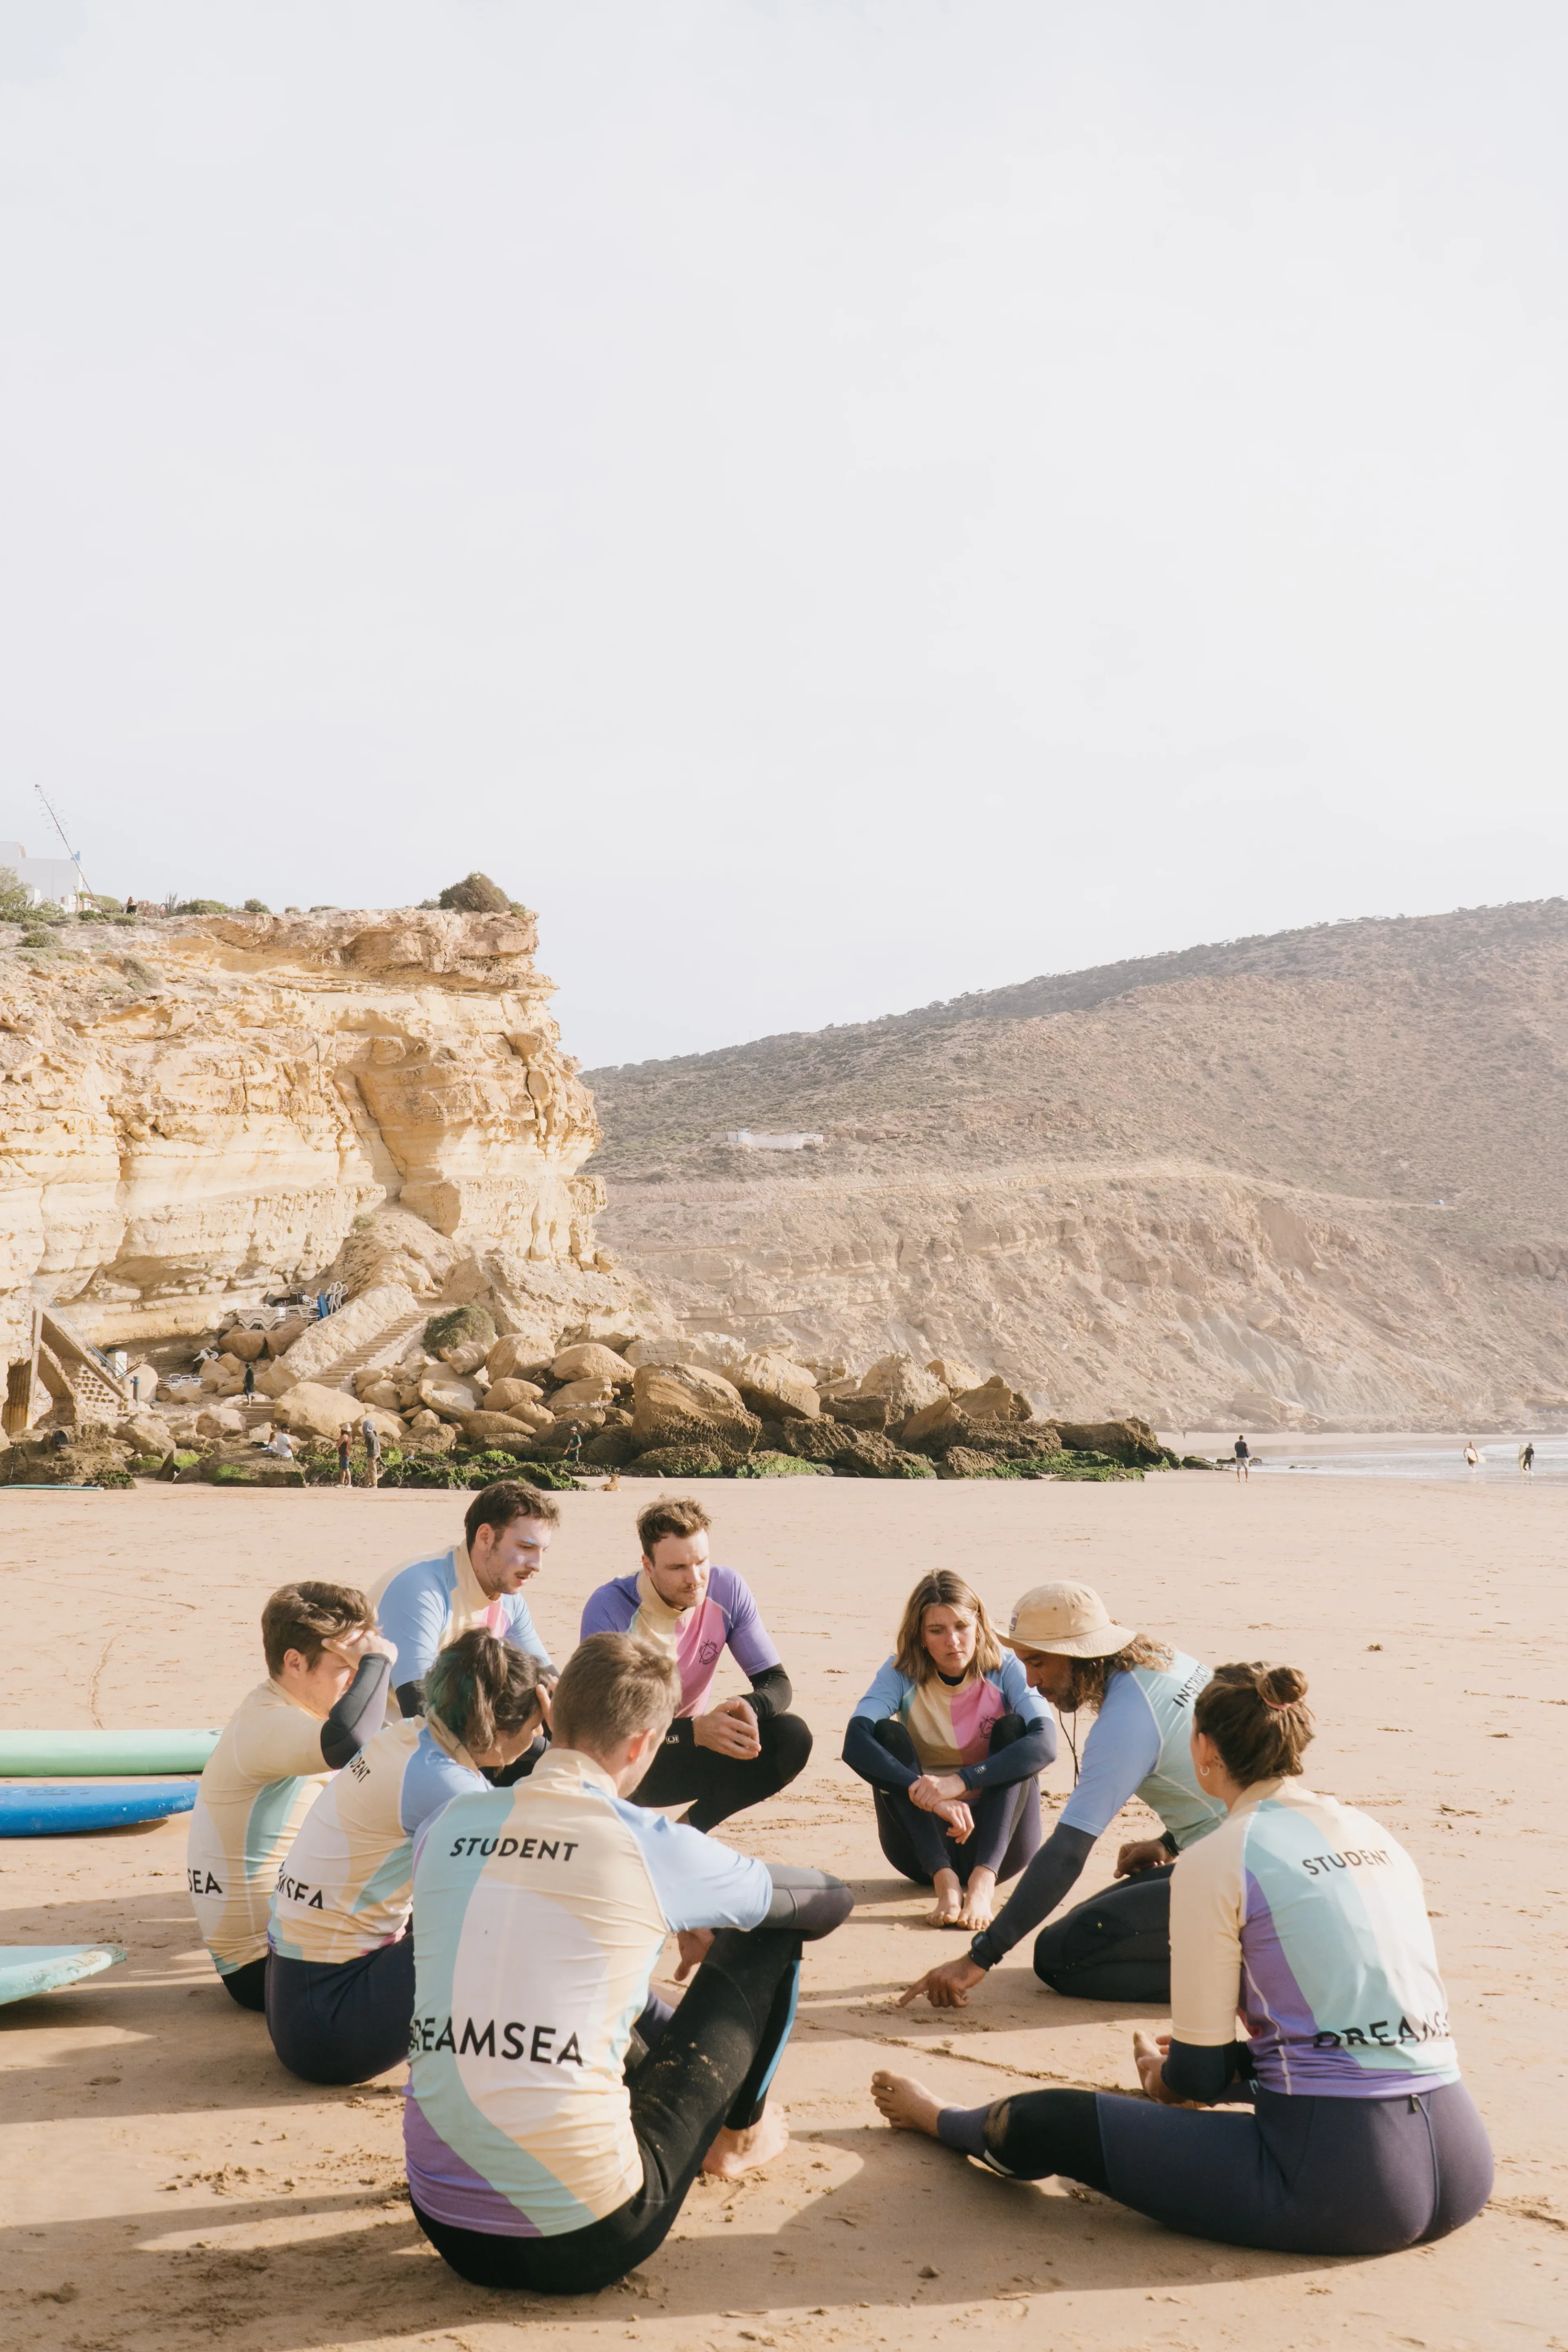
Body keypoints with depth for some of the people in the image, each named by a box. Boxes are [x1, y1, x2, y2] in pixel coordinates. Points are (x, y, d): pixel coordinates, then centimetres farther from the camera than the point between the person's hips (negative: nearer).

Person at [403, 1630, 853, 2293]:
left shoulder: (445, 1828, 3)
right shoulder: (654, 1847, -9)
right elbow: (831, 1901, 10)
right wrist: (709, 1927, 30)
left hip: (445, 2227, 5)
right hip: (585, 2244, -5)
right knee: (766, 1940, 10)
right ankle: (740, 2135, 37)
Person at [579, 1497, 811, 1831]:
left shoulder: (728, 1590, -11)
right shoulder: (609, 1609, -22)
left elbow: (777, 1683, -9)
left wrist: (747, 1706, -34)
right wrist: (695, 1730, -41)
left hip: (686, 1750, 4)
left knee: (792, 1738, -19)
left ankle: (692, 1827, -2)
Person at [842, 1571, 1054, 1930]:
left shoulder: (1006, 1669, -10)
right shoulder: (901, 1674, -9)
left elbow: (1045, 1744, -29)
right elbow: (855, 1745, -28)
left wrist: (961, 1781, -40)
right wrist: (930, 1797, -41)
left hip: (997, 1836, 0)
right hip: (926, 1835, 1)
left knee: (1013, 1729, -22)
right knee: (886, 1734, -21)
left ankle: (982, 1881, -36)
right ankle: (945, 1880, -34)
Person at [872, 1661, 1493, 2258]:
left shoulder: (1215, 1861, -8)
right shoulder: (1375, 1835, 11)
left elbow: (1197, 2078, -2)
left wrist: (1160, 2076, 22)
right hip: (1460, 2174, 6)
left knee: (1052, 2124, 13)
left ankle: (939, 2121, 43)